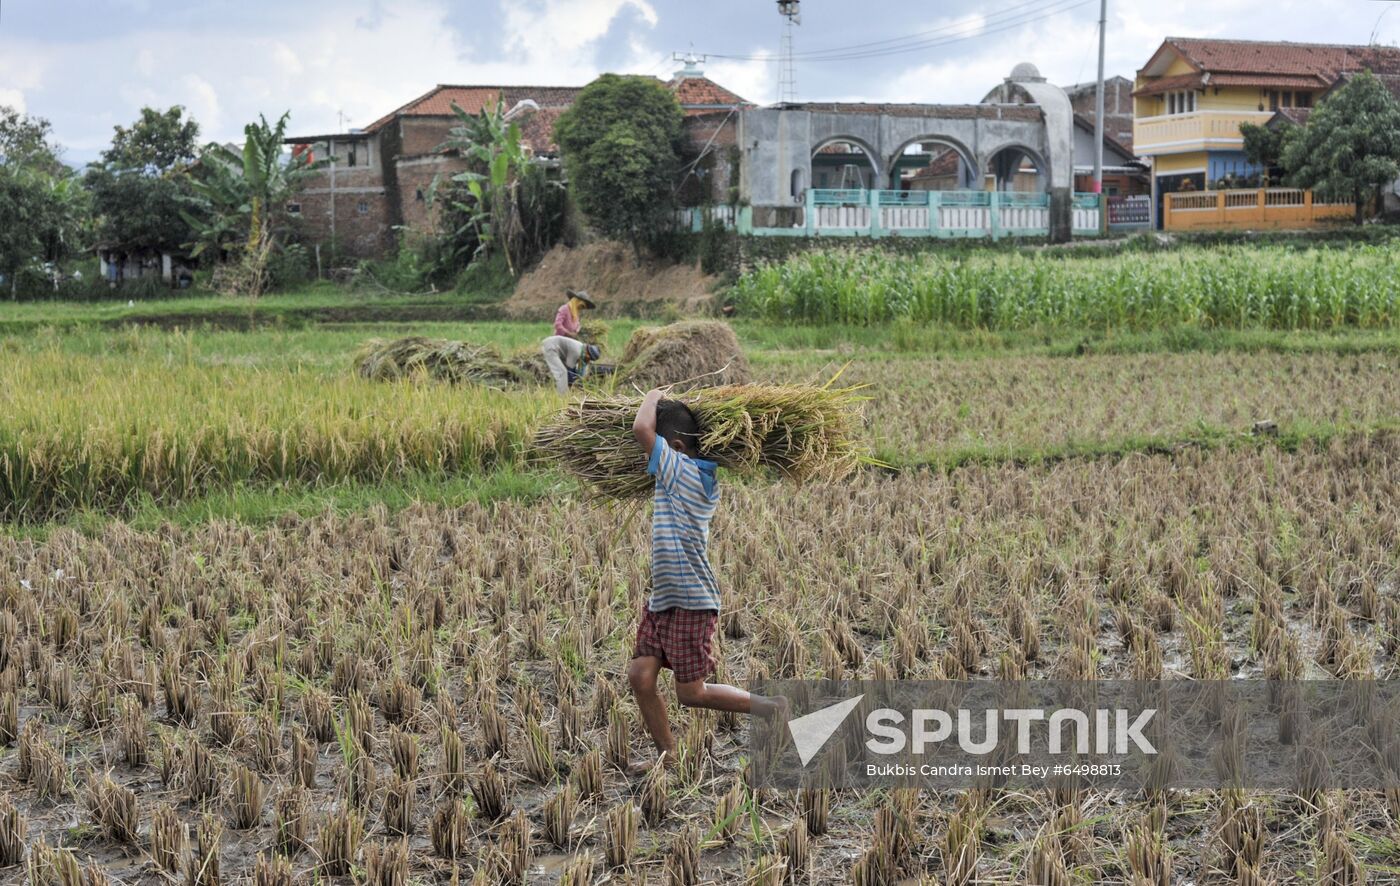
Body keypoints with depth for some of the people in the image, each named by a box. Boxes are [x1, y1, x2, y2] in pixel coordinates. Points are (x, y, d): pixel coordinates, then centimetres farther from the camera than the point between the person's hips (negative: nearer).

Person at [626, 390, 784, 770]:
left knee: (691, 693, -2)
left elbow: (641, 428, -27)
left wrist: (652, 397, -9)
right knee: (640, 675, 1)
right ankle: (668, 756, 10)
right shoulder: (703, 477, 11)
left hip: (691, 602, -9)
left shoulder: (681, 469, -16)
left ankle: (769, 707, 14)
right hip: (663, 599, 9)